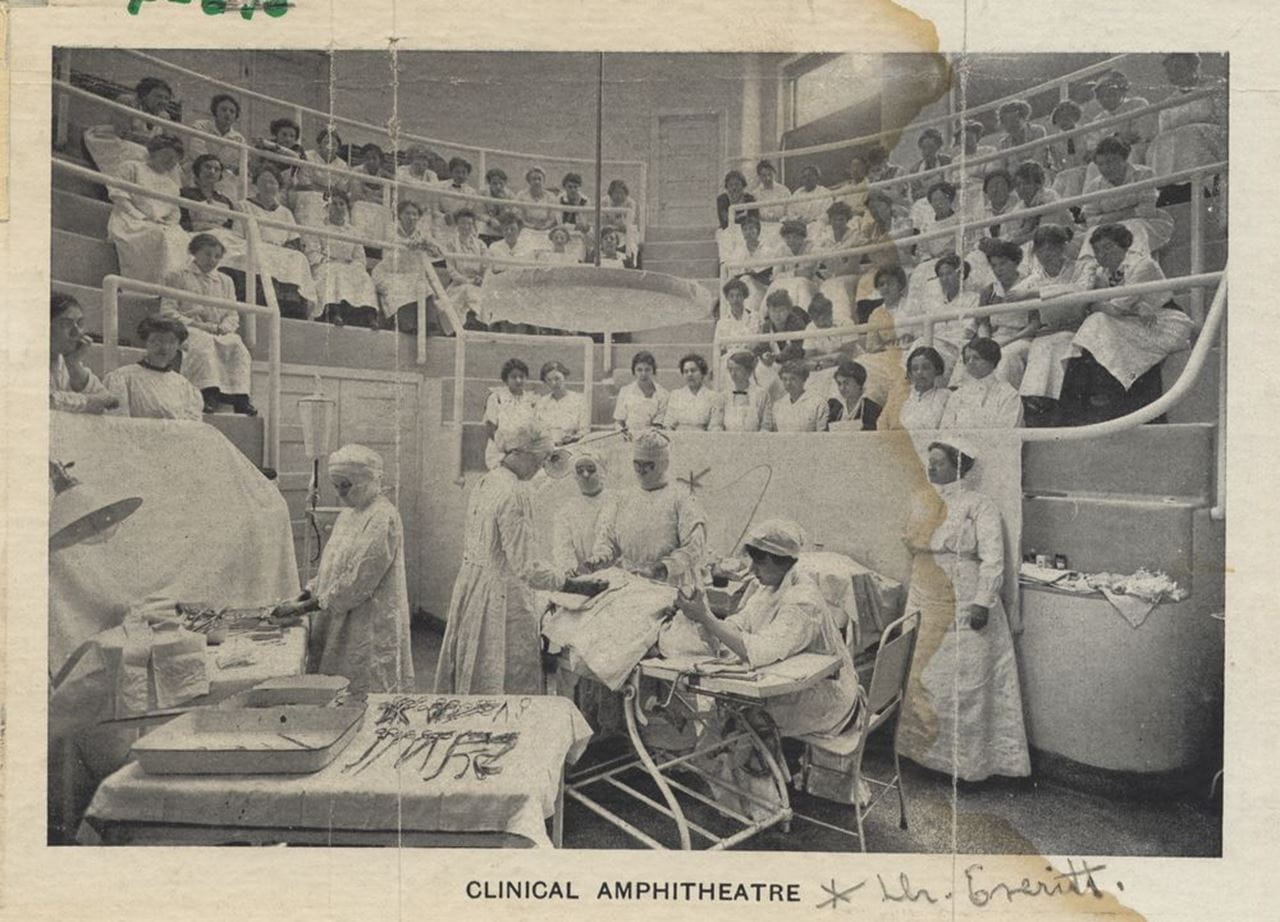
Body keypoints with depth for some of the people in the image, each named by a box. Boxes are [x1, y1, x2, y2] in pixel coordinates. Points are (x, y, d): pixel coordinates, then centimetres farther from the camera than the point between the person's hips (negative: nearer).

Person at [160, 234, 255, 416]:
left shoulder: (225, 281, 27)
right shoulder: (178, 277, 15)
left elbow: (233, 314, 18)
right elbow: (167, 311, 4)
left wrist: (223, 327, -6)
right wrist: (192, 323, -12)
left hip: (219, 332, 3)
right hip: (188, 330, -3)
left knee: (237, 345, -31)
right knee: (203, 342, -38)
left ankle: (239, 395, -43)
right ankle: (209, 392, -53)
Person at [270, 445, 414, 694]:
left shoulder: (383, 518, -17)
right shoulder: (348, 514, 12)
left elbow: (358, 582, -21)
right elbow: (331, 568, 16)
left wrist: (303, 607, -17)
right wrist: (303, 596, 1)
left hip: (370, 629, -8)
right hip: (339, 625, 8)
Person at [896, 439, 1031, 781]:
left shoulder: (979, 506, -8)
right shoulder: (921, 502, 11)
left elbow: (992, 559, -14)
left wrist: (983, 602, -23)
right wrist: (911, 602, 19)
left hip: (965, 610, -6)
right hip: (926, 609, 6)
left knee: (964, 683, 1)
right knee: (922, 678, 10)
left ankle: (966, 759, 13)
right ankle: (928, 748, 23)